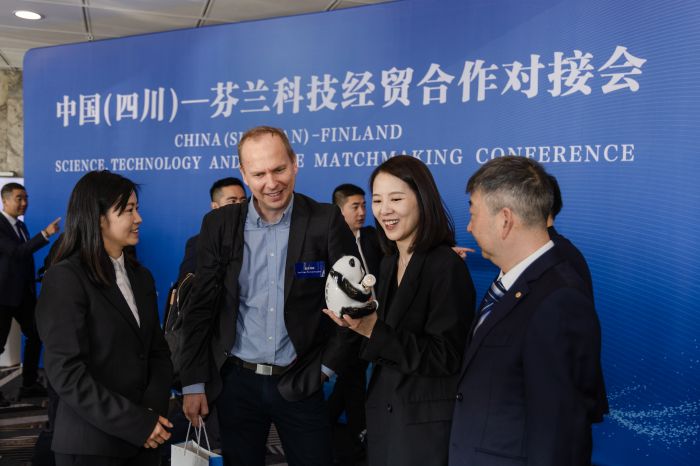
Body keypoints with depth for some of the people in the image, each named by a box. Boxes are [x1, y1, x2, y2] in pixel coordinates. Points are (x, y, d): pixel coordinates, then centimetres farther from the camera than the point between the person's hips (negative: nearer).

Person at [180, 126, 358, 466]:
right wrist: (194, 383, 0)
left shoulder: (326, 221, -8)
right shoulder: (219, 224, -2)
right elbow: (200, 307, 1)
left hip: (300, 384, -1)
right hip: (235, 382, 2)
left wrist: (328, 364, -4)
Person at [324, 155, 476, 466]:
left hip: (427, 420, -7)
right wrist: (357, 321, -9)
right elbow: (389, 336, 9)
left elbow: (445, 358, -20)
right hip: (382, 409, 7)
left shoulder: (447, 266, -18)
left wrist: (374, 331, -26)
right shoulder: (389, 264, 5)